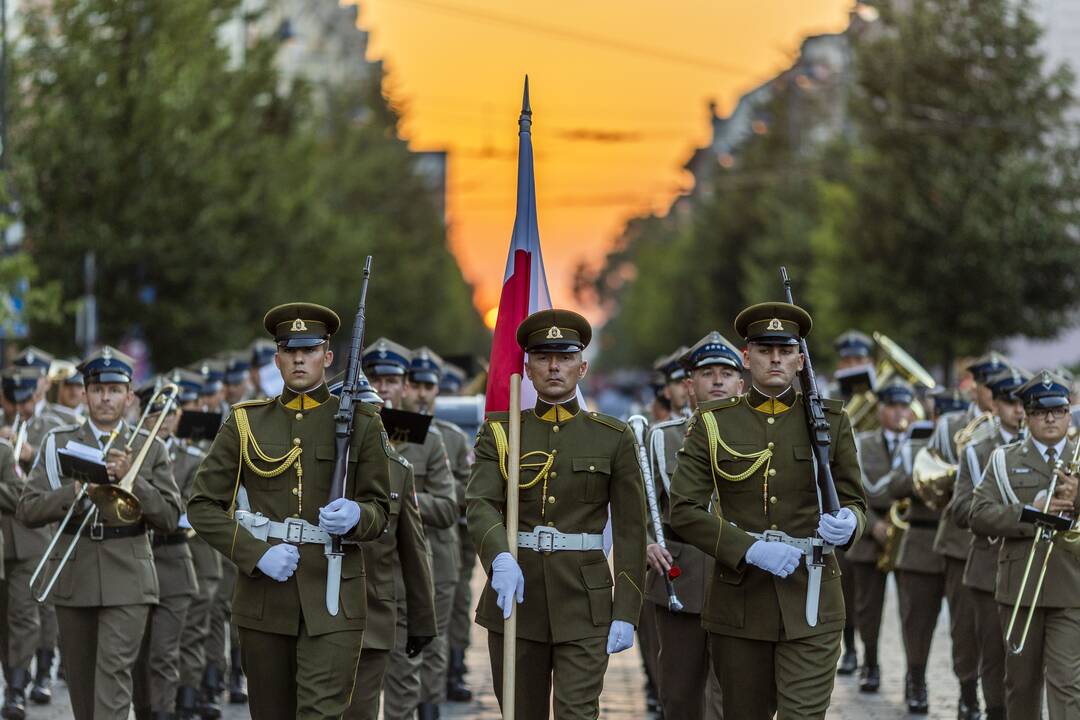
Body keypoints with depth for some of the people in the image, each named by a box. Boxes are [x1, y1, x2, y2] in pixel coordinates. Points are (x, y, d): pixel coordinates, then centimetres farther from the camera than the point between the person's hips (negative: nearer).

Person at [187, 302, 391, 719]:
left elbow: (380, 511, 8)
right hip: (264, 592, 2)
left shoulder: (360, 424, 5)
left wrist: (355, 516, -17)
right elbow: (202, 506, 5)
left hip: (332, 596, -2)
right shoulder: (246, 423, 6)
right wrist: (257, 554, -10)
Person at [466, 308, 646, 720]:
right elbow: (480, 504, -9)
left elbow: (630, 531, 3)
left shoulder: (614, 438, 4)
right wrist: (500, 559, -30)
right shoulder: (499, 433, 6)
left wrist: (626, 613, -5)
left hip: (584, 602, -2)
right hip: (516, 594, 2)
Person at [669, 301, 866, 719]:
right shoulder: (713, 423, 2)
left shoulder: (830, 421, 5)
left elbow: (854, 501, 9)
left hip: (810, 600, -1)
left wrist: (847, 523, -17)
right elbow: (683, 510, -3)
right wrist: (750, 549, -16)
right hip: (739, 596, 1)